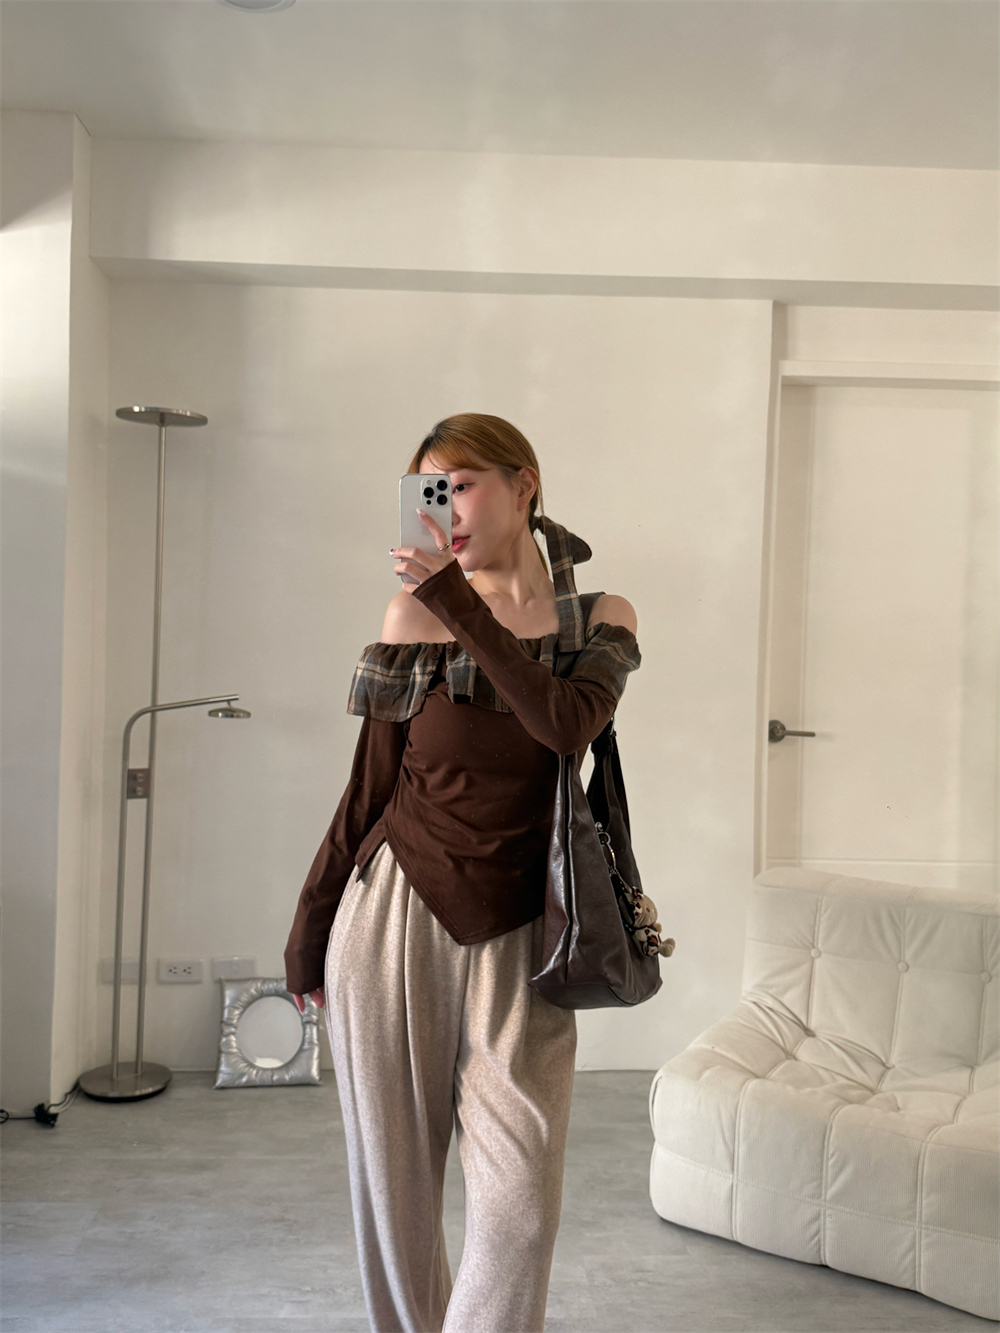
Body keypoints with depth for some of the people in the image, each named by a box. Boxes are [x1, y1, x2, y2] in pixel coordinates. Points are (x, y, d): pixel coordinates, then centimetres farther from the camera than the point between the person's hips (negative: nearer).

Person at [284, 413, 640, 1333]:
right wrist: (310, 923, 9)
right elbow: (370, 787, 6)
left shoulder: (601, 620, 2)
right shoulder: (414, 613, 1)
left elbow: (568, 725, -19)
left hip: (514, 931, 0)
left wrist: (461, 604, -19)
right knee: (395, 1184, 11)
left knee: (521, 1201, -2)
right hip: (395, 913, 1)